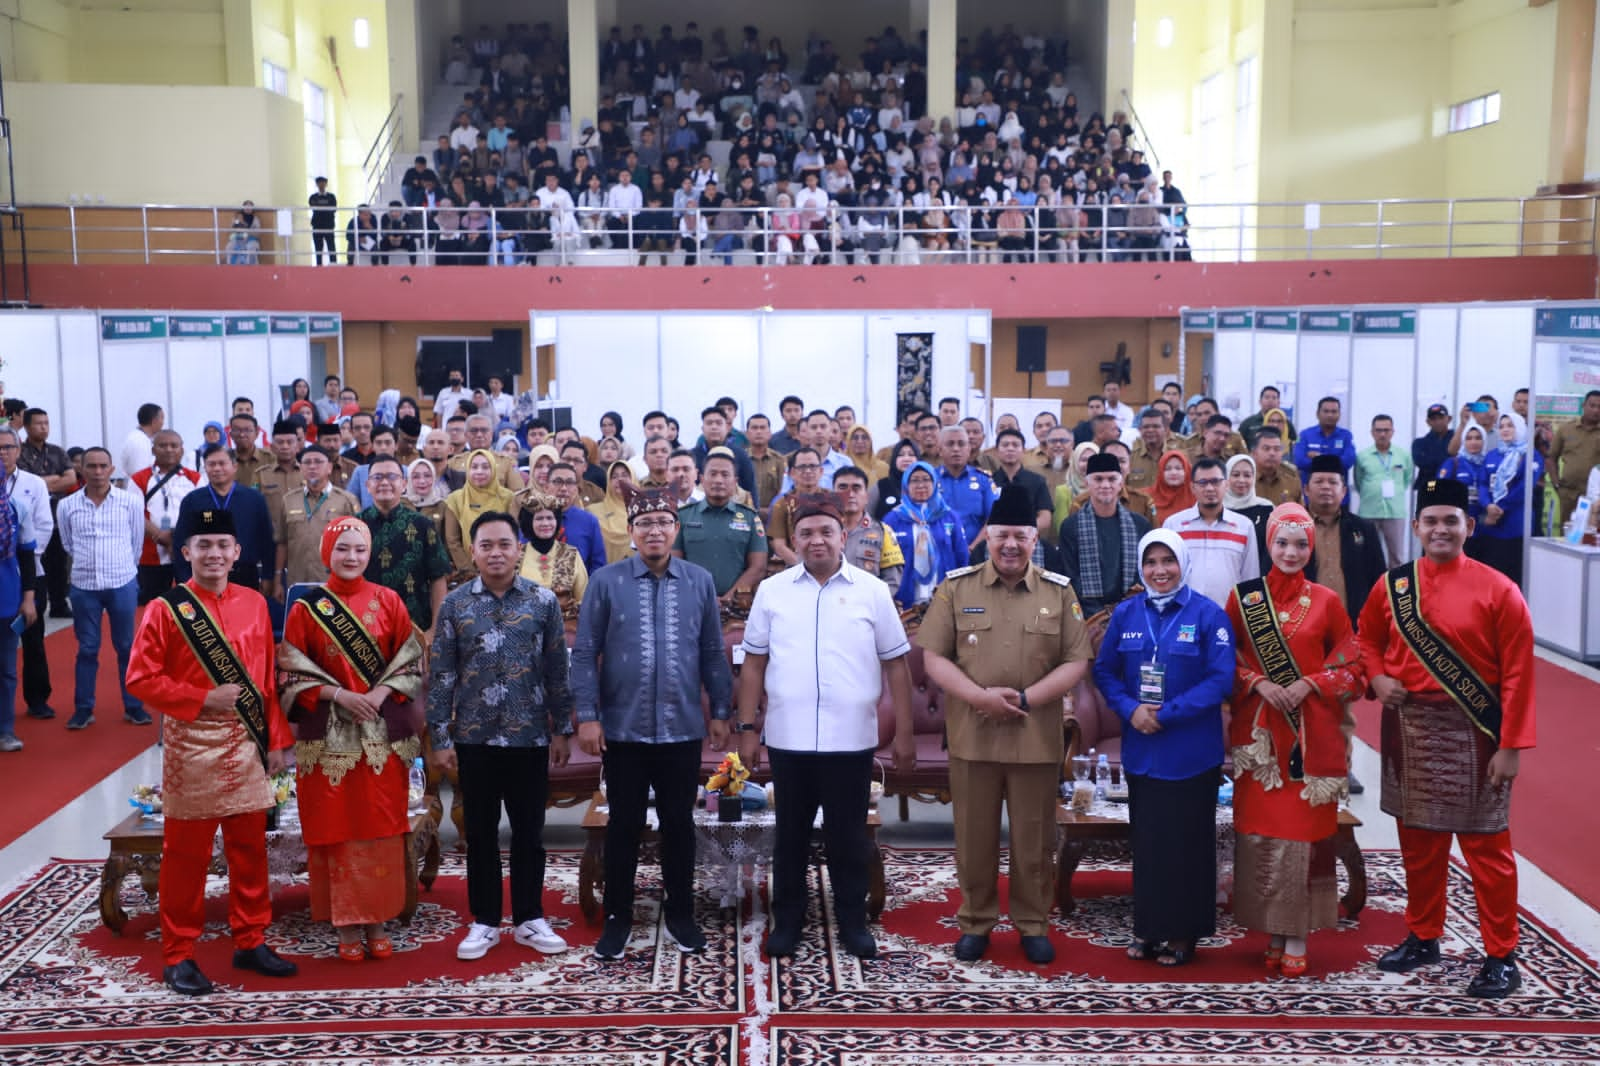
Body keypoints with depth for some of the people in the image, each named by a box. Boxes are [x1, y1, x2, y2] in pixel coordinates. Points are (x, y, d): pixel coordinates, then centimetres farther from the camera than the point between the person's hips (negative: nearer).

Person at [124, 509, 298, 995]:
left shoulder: (254, 603, 5)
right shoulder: (166, 609, -7)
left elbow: (268, 677, 9)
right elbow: (140, 678, -10)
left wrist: (276, 739, 6)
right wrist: (202, 699, -18)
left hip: (247, 745, 4)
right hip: (192, 747, -4)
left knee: (250, 850, 11)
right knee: (186, 856, 4)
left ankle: (250, 942, 23)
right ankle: (177, 956, 15)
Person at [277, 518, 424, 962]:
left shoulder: (388, 601, 4)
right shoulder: (306, 608, 0)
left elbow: (410, 661, 3)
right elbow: (292, 671, -2)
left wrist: (381, 694, -12)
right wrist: (338, 694, -14)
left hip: (382, 733, 1)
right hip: (329, 734, -1)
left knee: (381, 826, 4)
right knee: (335, 828, 2)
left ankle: (378, 921, 14)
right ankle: (346, 924, 12)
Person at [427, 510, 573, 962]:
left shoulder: (544, 601, 0)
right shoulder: (455, 604, 0)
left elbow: (557, 670, 3)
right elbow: (440, 675, 0)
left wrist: (562, 729, 2)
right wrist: (439, 738, -3)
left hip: (530, 737, 0)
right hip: (474, 738, 0)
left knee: (529, 831, 9)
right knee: (480, 833, 9)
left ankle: (530, 919, 22)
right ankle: (485, 922, 21)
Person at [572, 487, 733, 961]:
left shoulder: (700, 582, 2)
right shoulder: (606, 581, -3)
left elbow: (713, 653, 6)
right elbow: (585, 652, -3)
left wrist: (721, 712, 5)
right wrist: (587, 716, -7)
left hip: (682, 728, 1)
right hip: (623, 728, -1)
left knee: (679, 823, 11)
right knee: (624, 825, 8)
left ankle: (680, 915, 26)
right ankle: (618, 919, 21)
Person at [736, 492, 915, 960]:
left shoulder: (871, 591, 1)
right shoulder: (771, 590, 3)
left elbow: (896, 665, 3)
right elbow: (754, 664, 7)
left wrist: (904, 733, 1)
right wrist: (747, 728, 3)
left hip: (851, 740, -1)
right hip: (788, 740, 1)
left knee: (848, 836, 10)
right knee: (791, 835, 11)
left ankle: (853, 922, 25)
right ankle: (787, 922, 25)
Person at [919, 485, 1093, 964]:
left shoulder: (1059, 592, 3)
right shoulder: (956, 587, 1)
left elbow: (1076, 661, -1)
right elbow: (934, 657, -2)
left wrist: (1027, 698, -14)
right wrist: (981, 697, -17)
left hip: (1037, 738, 0)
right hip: (971, 736, 0)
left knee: (1034, 839, 10)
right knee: (974, 837, 10)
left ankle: (1033, 924, 25)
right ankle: (975, 922, 25)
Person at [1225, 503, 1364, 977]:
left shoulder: (1326, 601, 3)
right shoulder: (1243, 597, 5)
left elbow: (1350, 664, 6)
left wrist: (1310, 684, -9)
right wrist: (1257, 683, -9)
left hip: (1310, 735, -1)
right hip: (1259, 732, 1)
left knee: (1303, 829, -1)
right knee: (1259, 830, 2)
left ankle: (1296, 937, 8)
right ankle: (1271, 933, 13)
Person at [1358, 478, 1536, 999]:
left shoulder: (1498, 590, -9)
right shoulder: (1391, 585, 3)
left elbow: (1517, 674, -9)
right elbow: (1367, 639, 18)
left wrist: (1511, 746, -12)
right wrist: (1376, 678, -3)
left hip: (1473, 734, -4)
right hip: (1409, 730, 4)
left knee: (1485, 845, 2)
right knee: (1418, 841, 14)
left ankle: (1502, 957, 13)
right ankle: (1422, 937, 29)